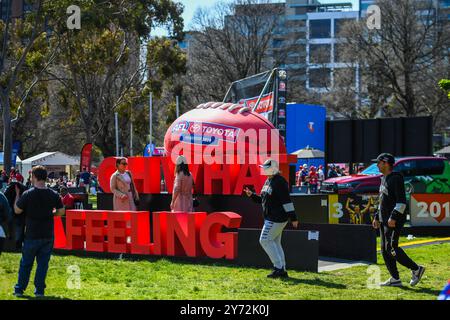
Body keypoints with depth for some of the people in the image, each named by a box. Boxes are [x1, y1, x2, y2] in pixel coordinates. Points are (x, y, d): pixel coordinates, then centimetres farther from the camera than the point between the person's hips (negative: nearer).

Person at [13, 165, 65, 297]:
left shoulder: (27, 194, -12)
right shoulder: (53, 195, -3)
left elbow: (17, 211, -3)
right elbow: (61, 211, 4)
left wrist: (17, 195, 7)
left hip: (32, 235, -2)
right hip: (48, 235, 2)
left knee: (26, 263, 10)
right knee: (43, 263, 9)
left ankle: (19, 289, 16)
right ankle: (39, 290, 9)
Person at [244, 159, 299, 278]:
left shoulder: (279, 182, -16)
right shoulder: (268, 182, 15)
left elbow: (287, 201, -21)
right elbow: (263, 199, 25)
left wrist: (293, 218, -24)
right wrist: (252, 195, 9)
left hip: (277, 218, -10)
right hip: (271, 218, 10)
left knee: (265, 240, -10)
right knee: (275, 243, 11)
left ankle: (279, 267, -8)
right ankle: (282, 270, 15)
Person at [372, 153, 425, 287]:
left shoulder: (396, 178, -13)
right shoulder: (384, 179, 18)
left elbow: (401, 201, -20)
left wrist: (394, 217, -26)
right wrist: (377, 217, 21)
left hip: (394, 221, -10)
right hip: (384, 220, 10)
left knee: (391, 248, -14)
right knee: (385, 250, 7)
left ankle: (416, 269, -3)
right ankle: (395, 279, 10)